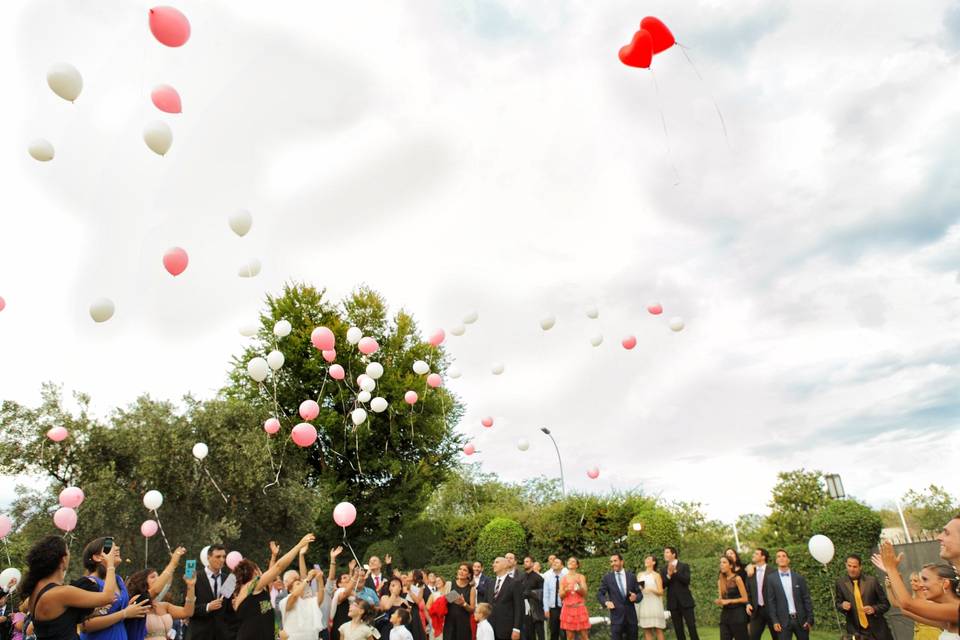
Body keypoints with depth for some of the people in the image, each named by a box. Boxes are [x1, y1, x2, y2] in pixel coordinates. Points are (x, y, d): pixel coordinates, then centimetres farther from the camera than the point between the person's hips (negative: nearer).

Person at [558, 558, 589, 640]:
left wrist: (578, 586, -23)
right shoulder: (563, 579, 8)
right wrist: (566, 590, -15)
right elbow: (561, 596, 5)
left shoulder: (581, 577, 4)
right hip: (568, 609, 1)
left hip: (579, 608, -1)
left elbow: (584, 593, -4)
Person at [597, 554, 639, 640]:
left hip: (631, 614, 2)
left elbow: (639, 593, 10)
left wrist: (635, 597, -12)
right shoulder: (607, 577, 3)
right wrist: (606, 602, -14)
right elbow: (599, 594, 5)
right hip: (616, 615, -2)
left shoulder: (631, 576, 6)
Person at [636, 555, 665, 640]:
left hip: (654, 604, -3)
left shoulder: (656, 575, 3)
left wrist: (651, 589, -19)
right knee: (646, 630, 0)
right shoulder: (640, 575, 14)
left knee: (658, 629, -4)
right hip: (643, 604, 3)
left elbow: (661, 592, -2)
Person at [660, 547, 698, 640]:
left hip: (685, 601, -3)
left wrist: (675, 572, -16)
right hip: (673, 603, 3)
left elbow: (687, 580, -12)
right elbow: (662, 585, -1)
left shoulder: (684, 566, 2)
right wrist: (668, 575, -15)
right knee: (678, 629, 5)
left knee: (692, 627, -3)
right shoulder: (663, 570, 9)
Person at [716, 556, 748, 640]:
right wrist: (719, 601, -6)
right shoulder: (720, 580, 8)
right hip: (725, 614, 5)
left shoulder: (737, 578, -8)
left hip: (738, 614, -5)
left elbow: (745, 599, -10)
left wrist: (729, 601, -14)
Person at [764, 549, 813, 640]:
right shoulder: (772, 580, 0)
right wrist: (775, 621, -7)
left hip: (801, 619, 2)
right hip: (784, 621, -2)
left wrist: (810, 619, -2)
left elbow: (806, 599, 4)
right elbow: (771, 602, -1)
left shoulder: (799, 578, 4)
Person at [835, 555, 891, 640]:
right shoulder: (841, 582, -4)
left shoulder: (872, 581, -8)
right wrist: (843, 605, -17)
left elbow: (885, 604, -1)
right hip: (855, 631, 0)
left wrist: (874, 609, -19)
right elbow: (838, 603, 6)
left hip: (876, 630, 0)